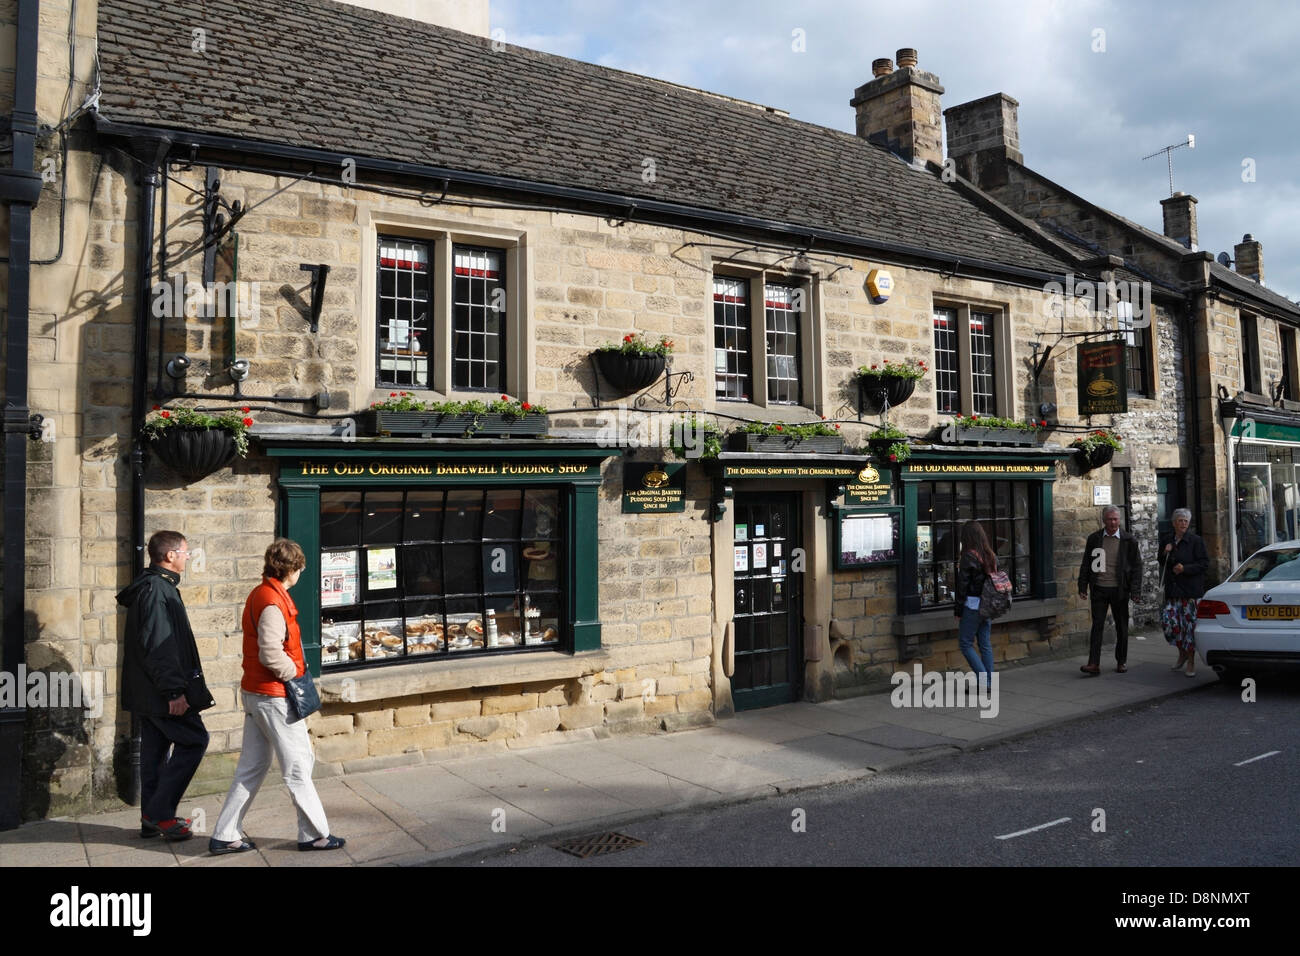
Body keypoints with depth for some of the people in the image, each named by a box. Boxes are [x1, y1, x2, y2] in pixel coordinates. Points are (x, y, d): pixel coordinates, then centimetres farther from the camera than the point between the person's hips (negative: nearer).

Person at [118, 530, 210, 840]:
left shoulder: (155, 585, 16)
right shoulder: (156, 589, -18)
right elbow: (156, 647, -24)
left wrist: (188, 670, 26)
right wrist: (174, 691, -24)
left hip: (148, 692, 11)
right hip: (161, 692, -11)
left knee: (156, 750, 14)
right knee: (194, 739, -6)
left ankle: (153, 818, 21)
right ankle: (160, 812, -2)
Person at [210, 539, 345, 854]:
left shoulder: (259, 594, 11)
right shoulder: (273, 602, -20)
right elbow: (271, 653, -27)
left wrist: (294, 668, 10)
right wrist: (294, 672, -11)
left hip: (254, 692, 10)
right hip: (274, 696, -10)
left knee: (252, 767, 15)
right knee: (298, 764, 1)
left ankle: (224, 837, 19)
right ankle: (314, 834, 11)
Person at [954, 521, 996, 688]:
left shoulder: (968, 557, -15)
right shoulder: (991, 555, 6)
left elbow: (963, 585, -13)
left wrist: (958, 610, -5)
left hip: (973, 605, -7)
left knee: (965, 643, 2)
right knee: (985, 643, 12)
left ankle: (983, 679, -5)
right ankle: (989, 682, 14)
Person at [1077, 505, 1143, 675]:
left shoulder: (1129, 540, 2)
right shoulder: (1093, 538, 6)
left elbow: (1137, 565, 3)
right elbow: (1086, 564, 10)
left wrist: (1135, 589, -5)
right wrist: (1083, 586, 4)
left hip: (1119, 590, 0)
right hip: (1099, 589, 0)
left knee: (1121, 626, 9)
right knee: (1097, 625, -5)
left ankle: (1121, 661, 24)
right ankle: (1094, 664, -7)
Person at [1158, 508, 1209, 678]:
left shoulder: (1195, 541, -3)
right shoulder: (1166, 539, 11)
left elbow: (1204, 562, -5)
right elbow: (1160, 562, 19)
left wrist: (1185, 568, -17)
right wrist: (1164, 554, -2)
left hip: (1190, 589, -4)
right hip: (1172, 589, 4)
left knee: (1189, 623, -2)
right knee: (1168, 620, -5)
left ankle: (1191, 662, 9)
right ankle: (1182, 653, 19)